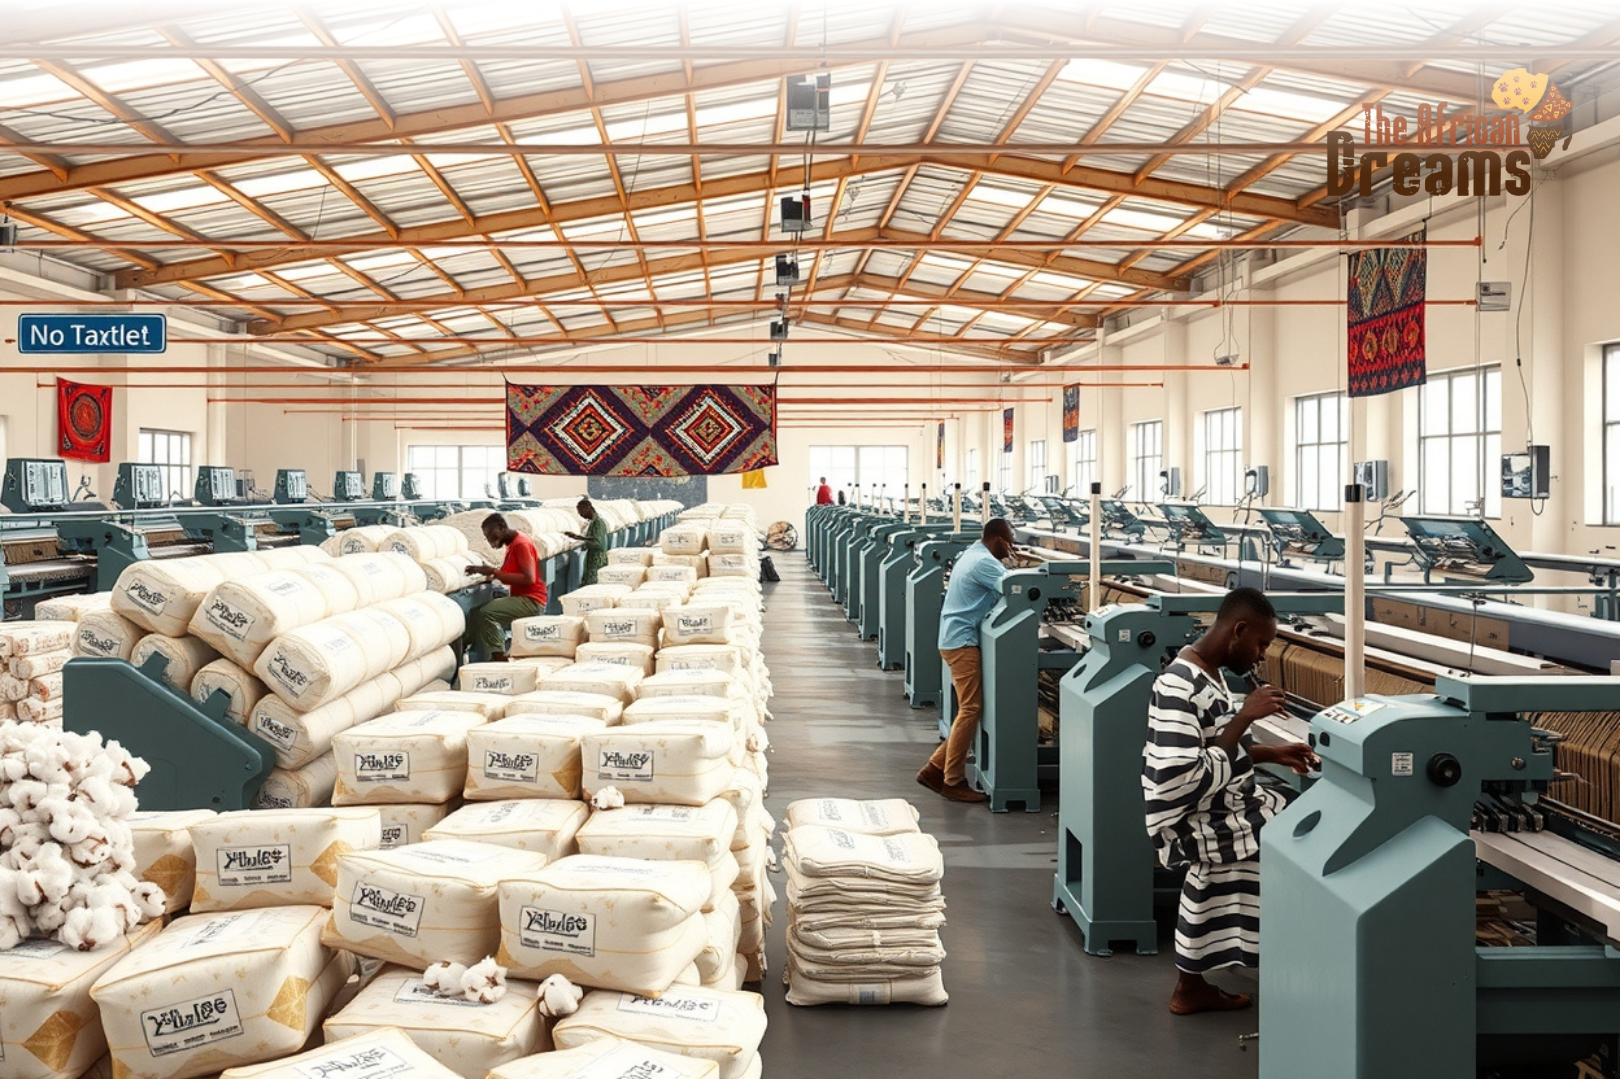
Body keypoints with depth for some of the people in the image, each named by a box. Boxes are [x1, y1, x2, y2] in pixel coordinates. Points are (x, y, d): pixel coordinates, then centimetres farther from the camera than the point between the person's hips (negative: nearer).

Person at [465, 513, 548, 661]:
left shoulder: (521, 544, -13)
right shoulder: (512, 545, 16)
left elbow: (528, 578, -23)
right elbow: (510, 576, 15)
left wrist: (495, 573, -21)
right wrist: (486, 571, 1)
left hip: (532, 602, -10)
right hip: (520, 598, 10)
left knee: (487, 613, -25)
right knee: (475, 614, 2)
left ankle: (499, 658, -20)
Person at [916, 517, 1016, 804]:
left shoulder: (970, 555, 17)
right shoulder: (985, 562, -15)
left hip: (954, 638, 10)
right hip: (963, 642, -10)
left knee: (968, 709, 10)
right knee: (970, 710, -9)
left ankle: (935, 769, 12)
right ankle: (953, 782, -6)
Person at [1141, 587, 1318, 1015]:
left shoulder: (1204, 673, 6)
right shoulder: (1180, 688, -25)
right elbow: (1185, 781, -29)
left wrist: (1273, 753, 5)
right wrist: (1243, 718, -26)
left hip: (1211, 813, 10)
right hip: (1195, 823, -10)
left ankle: (1192, 986, 24)